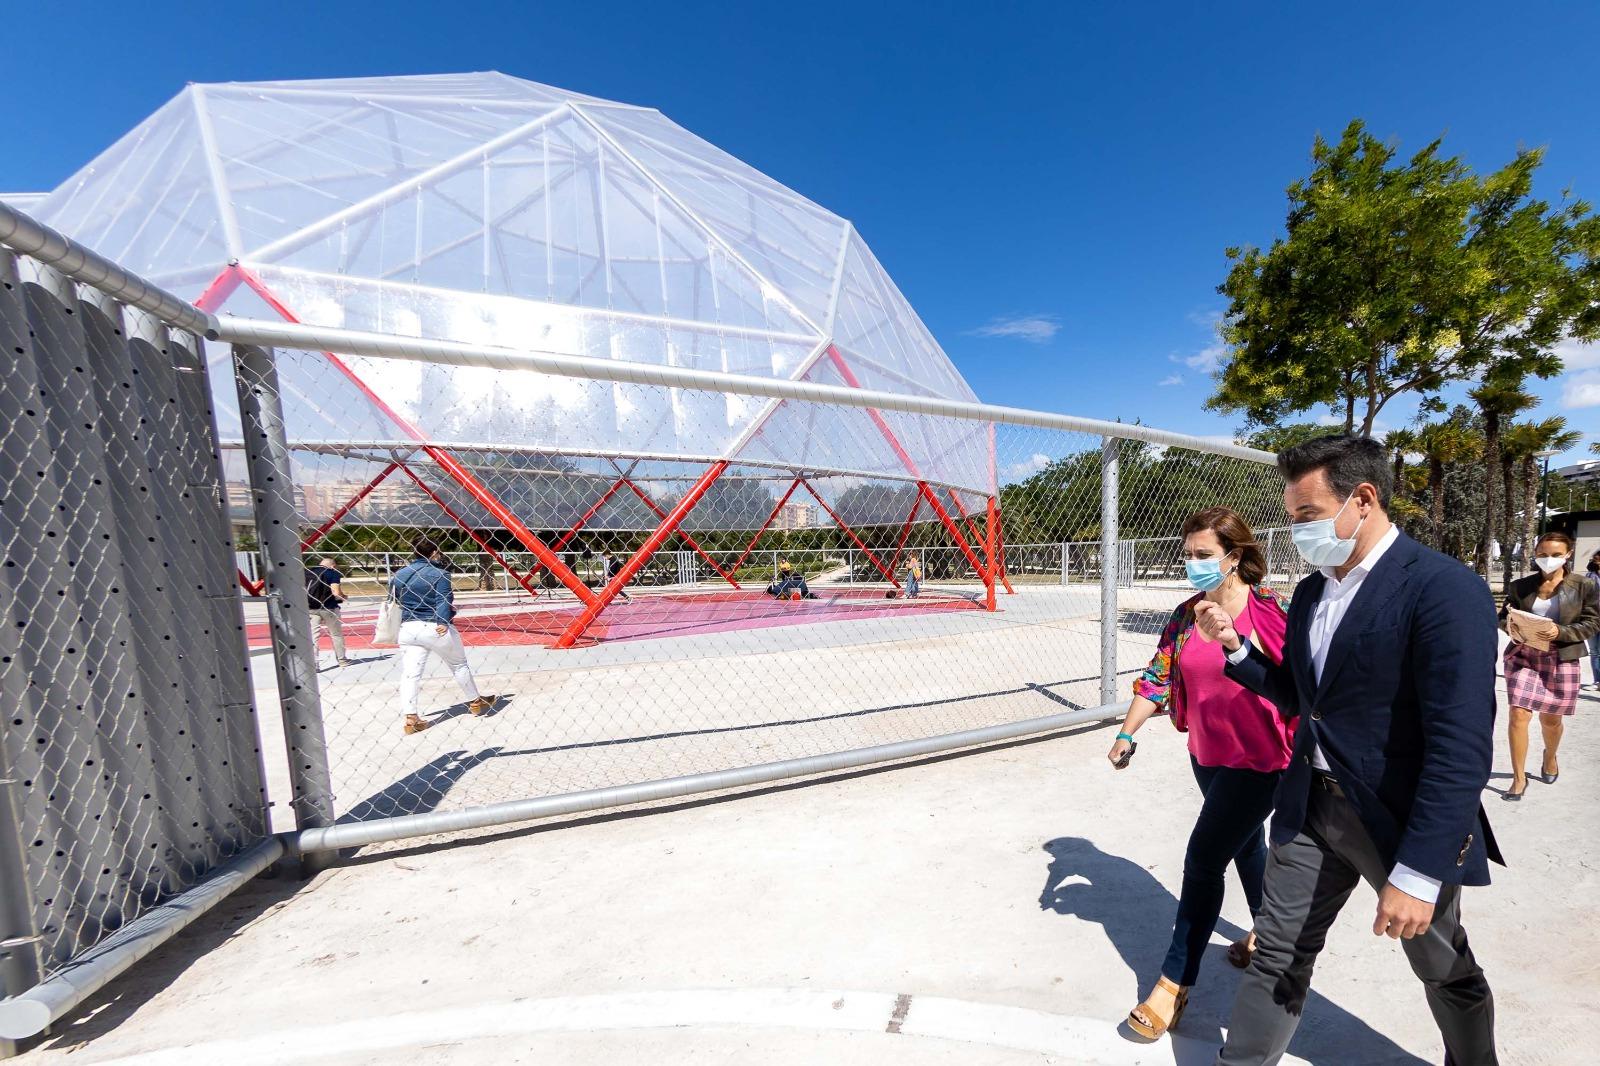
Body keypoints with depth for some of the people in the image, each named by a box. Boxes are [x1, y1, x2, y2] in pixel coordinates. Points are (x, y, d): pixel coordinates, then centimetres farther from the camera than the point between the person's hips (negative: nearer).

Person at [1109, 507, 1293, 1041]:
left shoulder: (1272, 609, -16)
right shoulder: (1185, 615, -1)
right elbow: (1157, 677, 0)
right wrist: (1127, 734, -5)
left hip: (1257, 760, -5)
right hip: (1205, 754, 5)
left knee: (1202, 860, -2)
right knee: (1245, 841, 25)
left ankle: (1175, 982, 13)